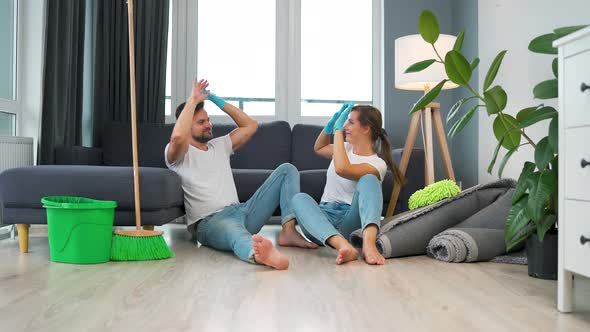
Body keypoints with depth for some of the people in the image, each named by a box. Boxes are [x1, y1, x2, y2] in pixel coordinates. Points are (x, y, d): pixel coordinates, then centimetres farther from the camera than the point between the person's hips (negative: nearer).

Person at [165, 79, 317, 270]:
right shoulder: (179, 153, 3)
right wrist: (193, 100, -10)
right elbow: (178, 137, -22)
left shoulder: (219, 145, 25)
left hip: (240, 211, 8)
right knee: (233, 230, -46)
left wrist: (219, 102, 18)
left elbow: (250, 126, 23)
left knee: (287, 170, 1)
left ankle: (288, 231, -19)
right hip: (209, 222, -7)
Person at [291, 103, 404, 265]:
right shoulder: (346, 148, 18)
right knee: (299, 198, -27)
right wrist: (331, 124, 20)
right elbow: (318, 148, 37)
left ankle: (369, 243, -53)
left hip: (349, 220, -5)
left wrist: (338, 130, -14)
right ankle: (343, 245, -52)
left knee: (368, 179, -28)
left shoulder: (378, 164, -5)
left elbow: (341, 169, -23)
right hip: (323, 217, 5)